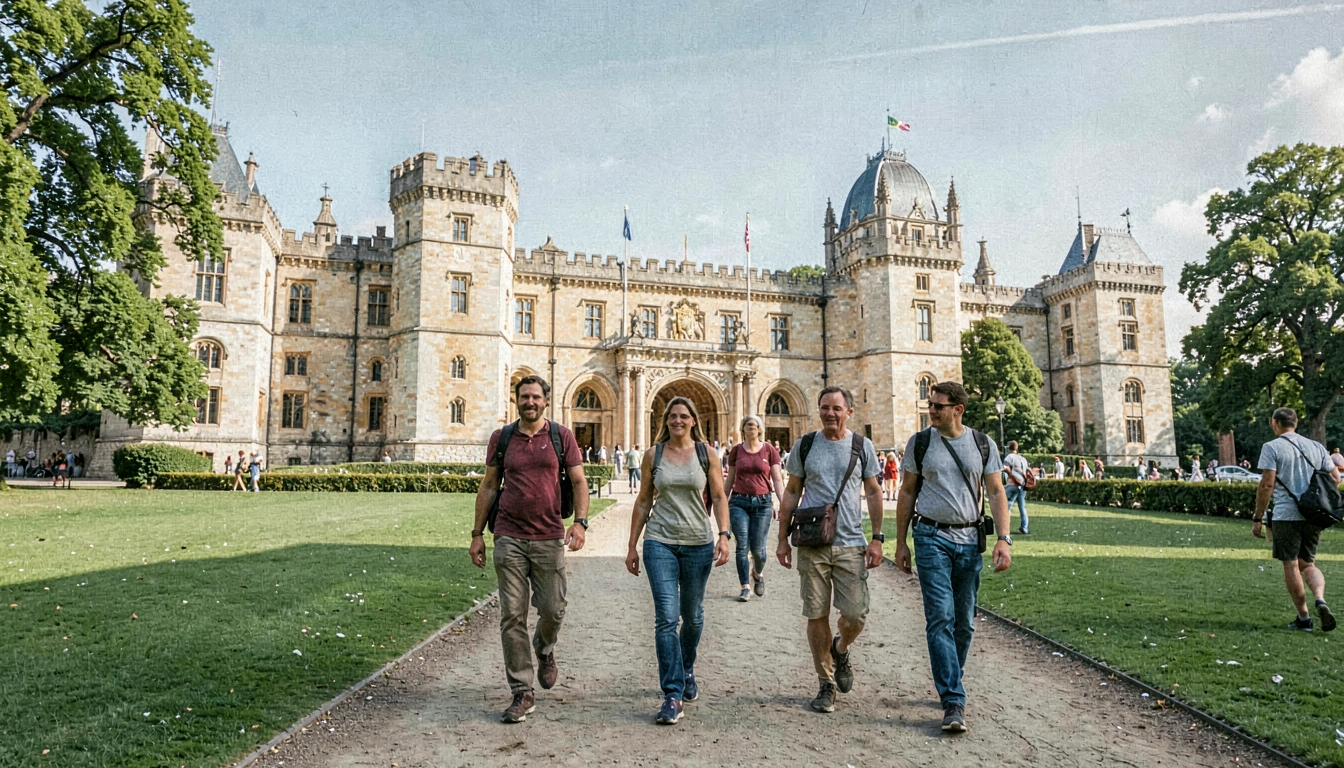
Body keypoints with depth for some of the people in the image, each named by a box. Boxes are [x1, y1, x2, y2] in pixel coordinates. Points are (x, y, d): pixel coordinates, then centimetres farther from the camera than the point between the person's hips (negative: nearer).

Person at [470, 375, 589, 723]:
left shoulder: (561, 437, 3)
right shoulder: (501, 438, 7)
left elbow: (578, 482, 2)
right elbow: (489, 487, 11)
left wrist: (580, 521, -13)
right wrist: (477, 534, 8)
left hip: (549, 538, -1)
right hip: (509, 538, 1)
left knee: (552, 609, 3)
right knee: (512, 616, 0)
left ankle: (544, 650, 39)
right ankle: (522, 694, 10)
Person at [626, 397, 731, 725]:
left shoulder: (707, 453, 2)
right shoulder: (653, 455, 5)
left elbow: (719, 498, 2)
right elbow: (643, 502, 9)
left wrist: (724, 535, -12)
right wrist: (632, 546, 7)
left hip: (699, 543, 1)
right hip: (660, 542, 0)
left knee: (692, 616, 14)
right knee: (666, 618, -9)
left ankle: (687, 671, 40)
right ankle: (673, 696, -3)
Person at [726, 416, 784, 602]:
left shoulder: (769, 450, 2)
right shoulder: (736, 451, 6)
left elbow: (777, 480, 2)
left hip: (762, 503, -1)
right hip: (739, 502, 1)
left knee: (758, 548, 1)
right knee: (742, 547, -3)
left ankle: (758, 573, 32)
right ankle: (745, 587, 8)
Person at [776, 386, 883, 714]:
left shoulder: (862, 446, 4)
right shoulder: (804, 445, 4)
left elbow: (873, 493, 8)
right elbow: (792, 493, 8)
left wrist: (877, 538, 1)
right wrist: (783, 538, 3)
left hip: (851, 544, 0)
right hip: (812, 544, 0)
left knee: (856, 616, -2)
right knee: (817, 615, 4)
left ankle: (840, 650, 32)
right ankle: (826, 684, 20)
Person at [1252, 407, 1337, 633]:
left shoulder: (1272, 447, -6)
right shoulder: (1316, 446, 11)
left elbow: (1267, 484, -12)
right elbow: (1335, 477, 10)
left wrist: (1257, 518, -8)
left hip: (1286, 515, -5)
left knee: (1291, 565, 5)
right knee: (1308, 564, 16)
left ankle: (1304, 617, 8)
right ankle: (1320, 600, -10)